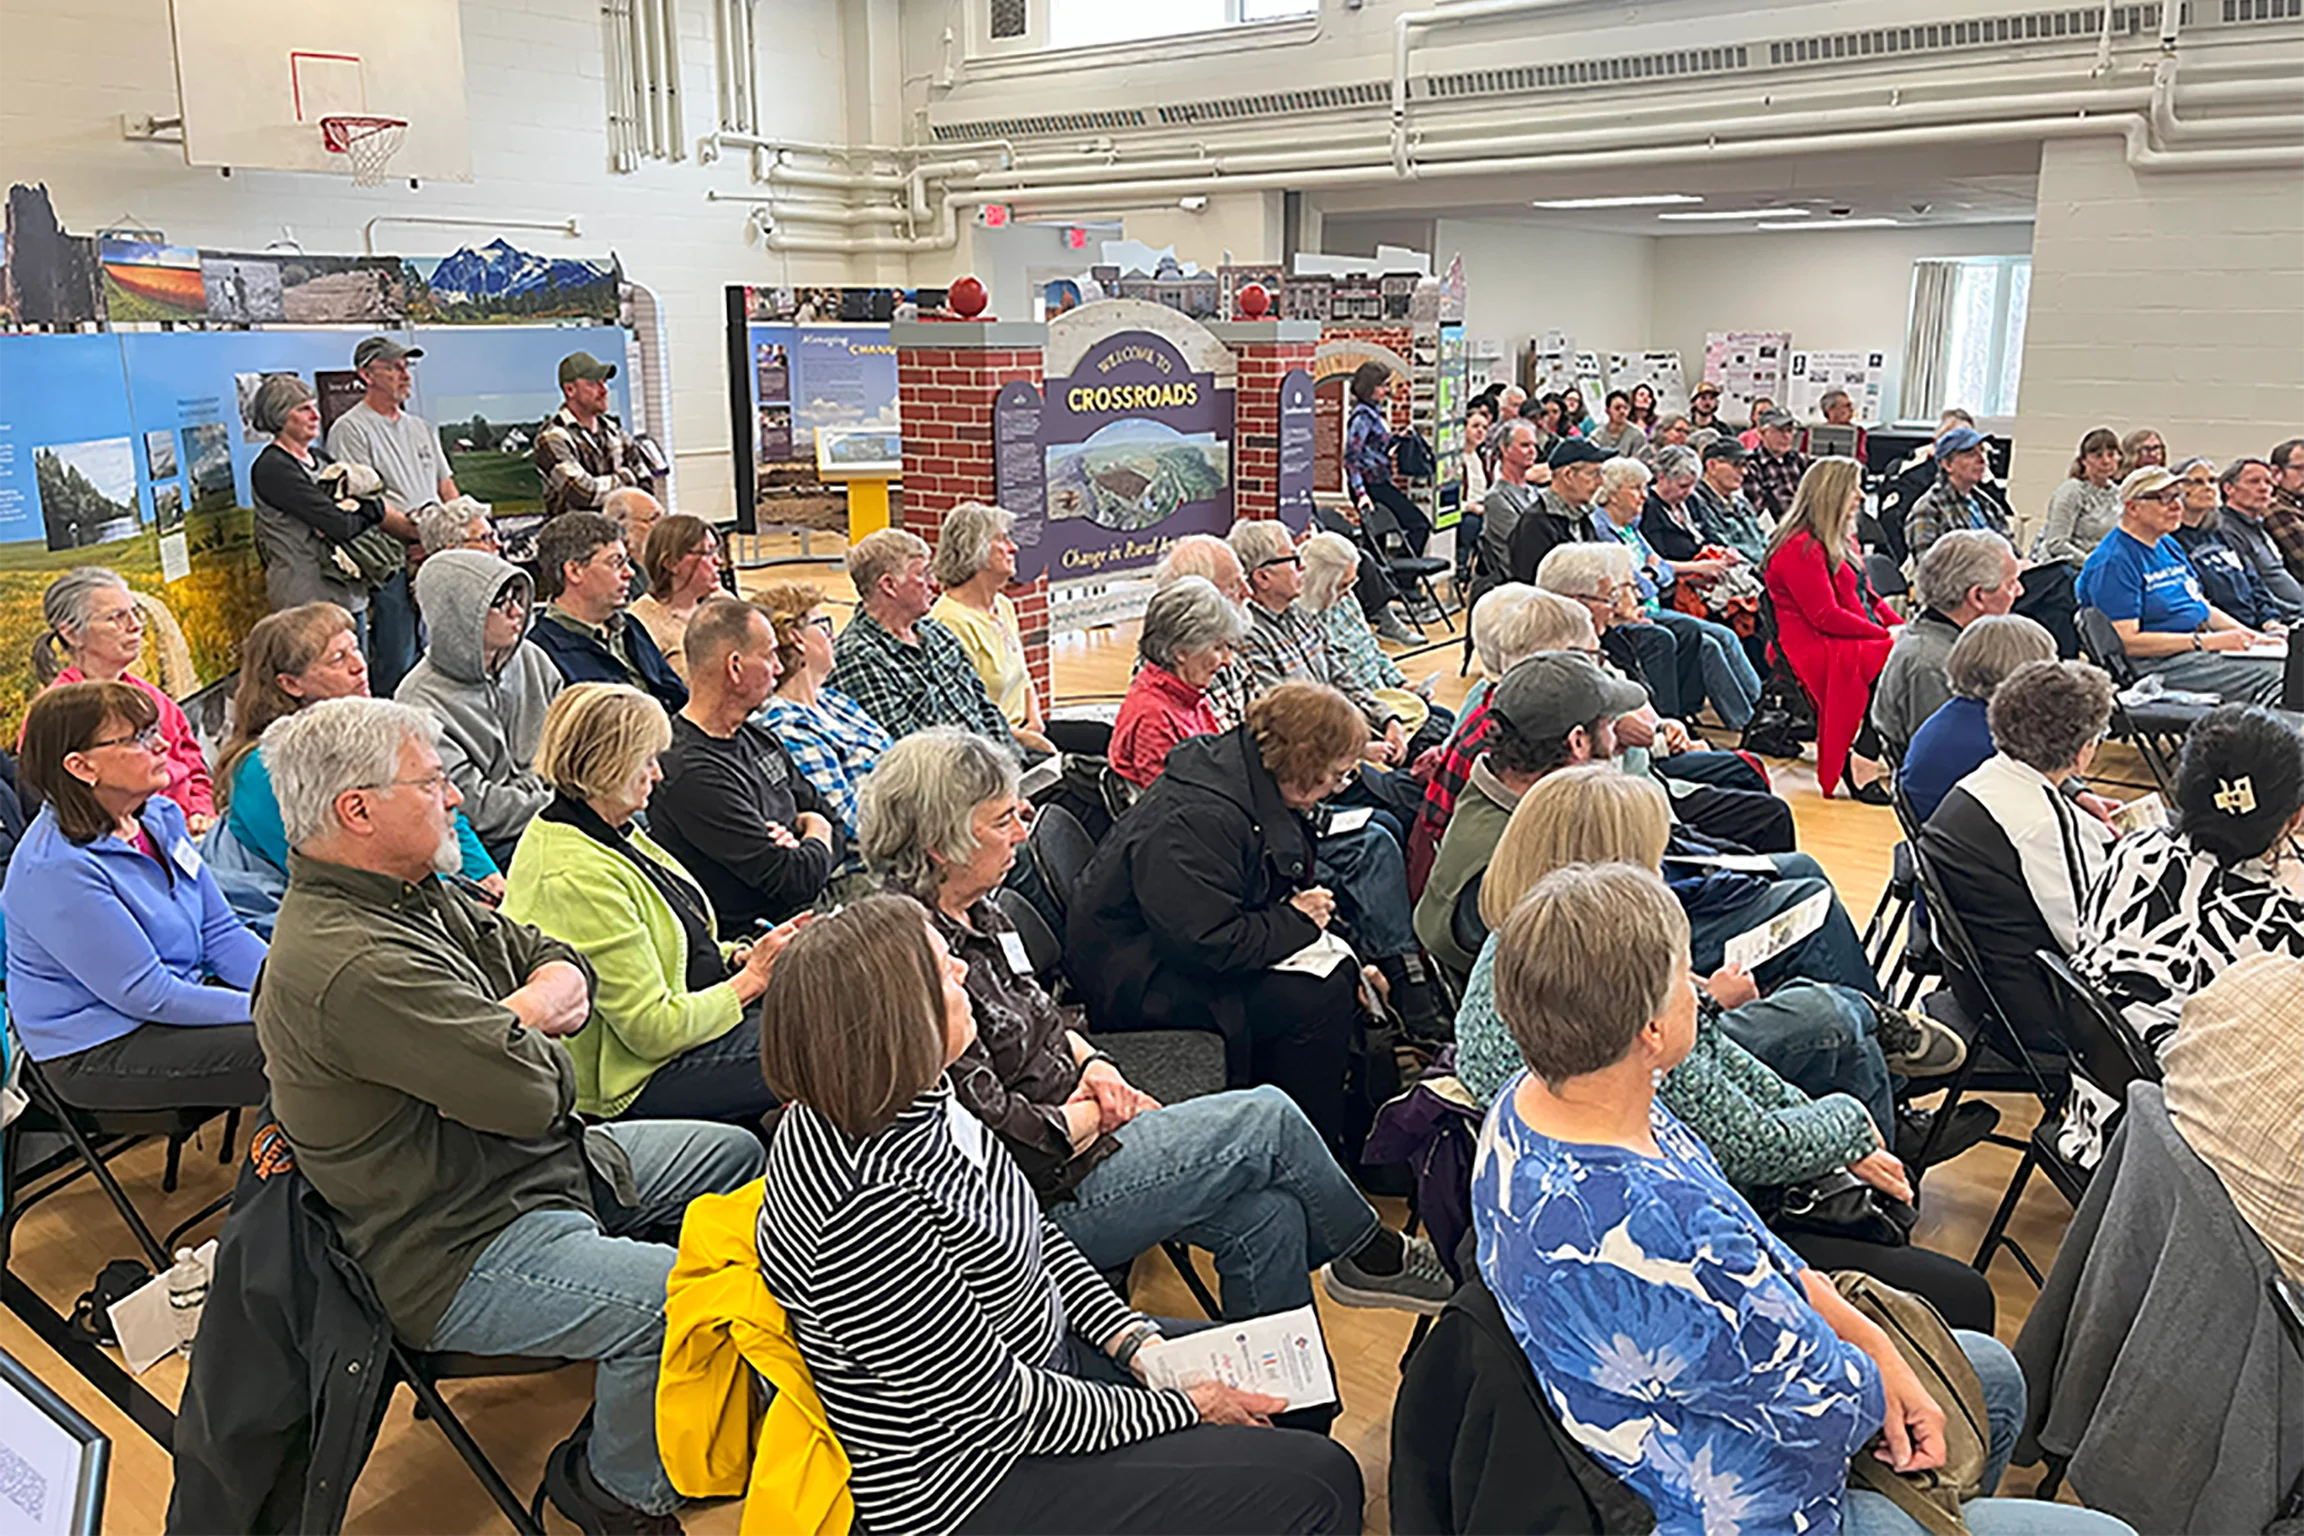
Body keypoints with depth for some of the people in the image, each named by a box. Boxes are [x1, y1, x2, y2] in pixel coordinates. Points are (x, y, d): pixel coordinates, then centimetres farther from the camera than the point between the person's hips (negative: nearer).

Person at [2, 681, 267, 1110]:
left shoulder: (160, 816, 2)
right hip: (97, 1054, -8)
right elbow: (148, 995, -22)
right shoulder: (55, 869, -23)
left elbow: (221, 932, 6)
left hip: (178, 999, 8)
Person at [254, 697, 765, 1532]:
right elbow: (533, 1093, -30)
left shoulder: (412, 892, 5)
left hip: (542, 1167, 11)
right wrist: (531, 1025, -7)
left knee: (735, 1152, 17)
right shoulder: (350, 968, -29)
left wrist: (523, 1015, -13)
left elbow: (561, 964, 10)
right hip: (463, 1256, -11)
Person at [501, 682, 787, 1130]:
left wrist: (739, 956, 0)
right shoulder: (578, 877, -26)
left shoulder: (610, 832, 6)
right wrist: (750, 981, -15)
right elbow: (656, 1030, -24)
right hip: (637, 1081, -10)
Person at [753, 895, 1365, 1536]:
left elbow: (1030, 1231, 8)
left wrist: (1136, 1340, -1)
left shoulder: (912, 1099, -7)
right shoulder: (867, 1211, -34)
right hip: (977, 1483, -8)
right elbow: (999, 1409, -24)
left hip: (1040, 1357, 8)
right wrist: (1184, 1408, -13)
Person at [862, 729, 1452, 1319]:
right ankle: (1375, 1256, 21)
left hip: (1078, 1132, 9)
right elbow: (994, 1130, -25)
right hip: (1045, 1199, -9)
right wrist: (1096, 1114, -9)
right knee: (1268, 1118, -5)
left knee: (1267, 1215, -2)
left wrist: (1090, 1061, 2)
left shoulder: (972, 913, 6)